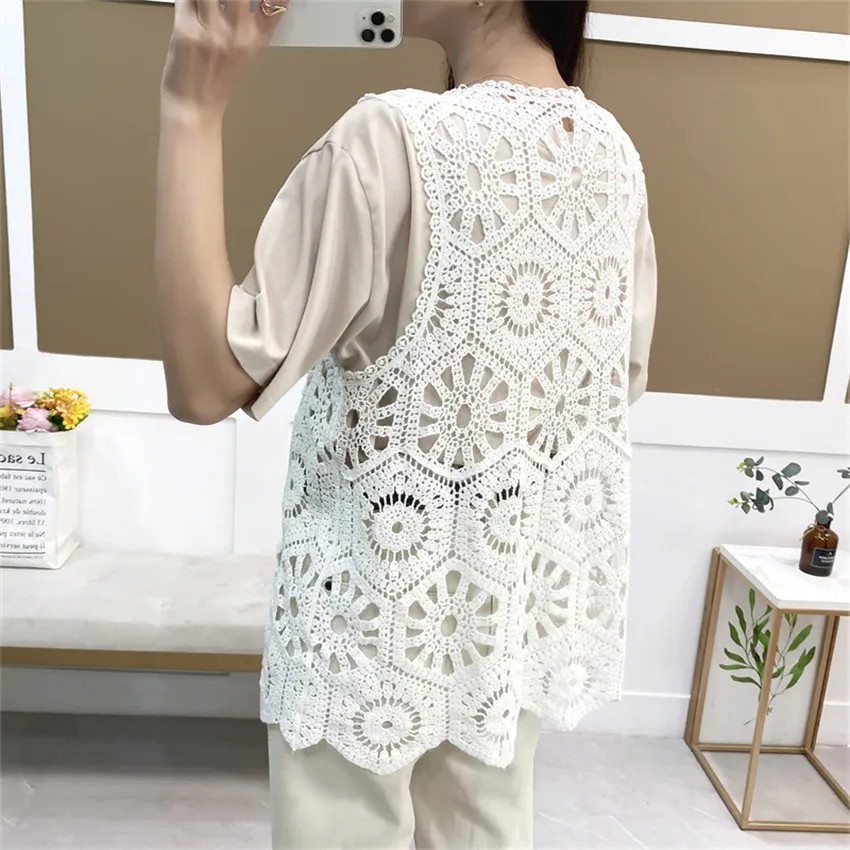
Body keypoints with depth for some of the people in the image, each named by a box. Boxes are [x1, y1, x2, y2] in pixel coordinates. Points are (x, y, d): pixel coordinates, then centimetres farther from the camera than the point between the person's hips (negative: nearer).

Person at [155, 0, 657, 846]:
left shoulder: (396, 137, -21)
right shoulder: (614, 151, 1)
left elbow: (204, 382, -23)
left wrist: (193, 108, -20)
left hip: (382, 608, -6)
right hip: (527, 594, 7)